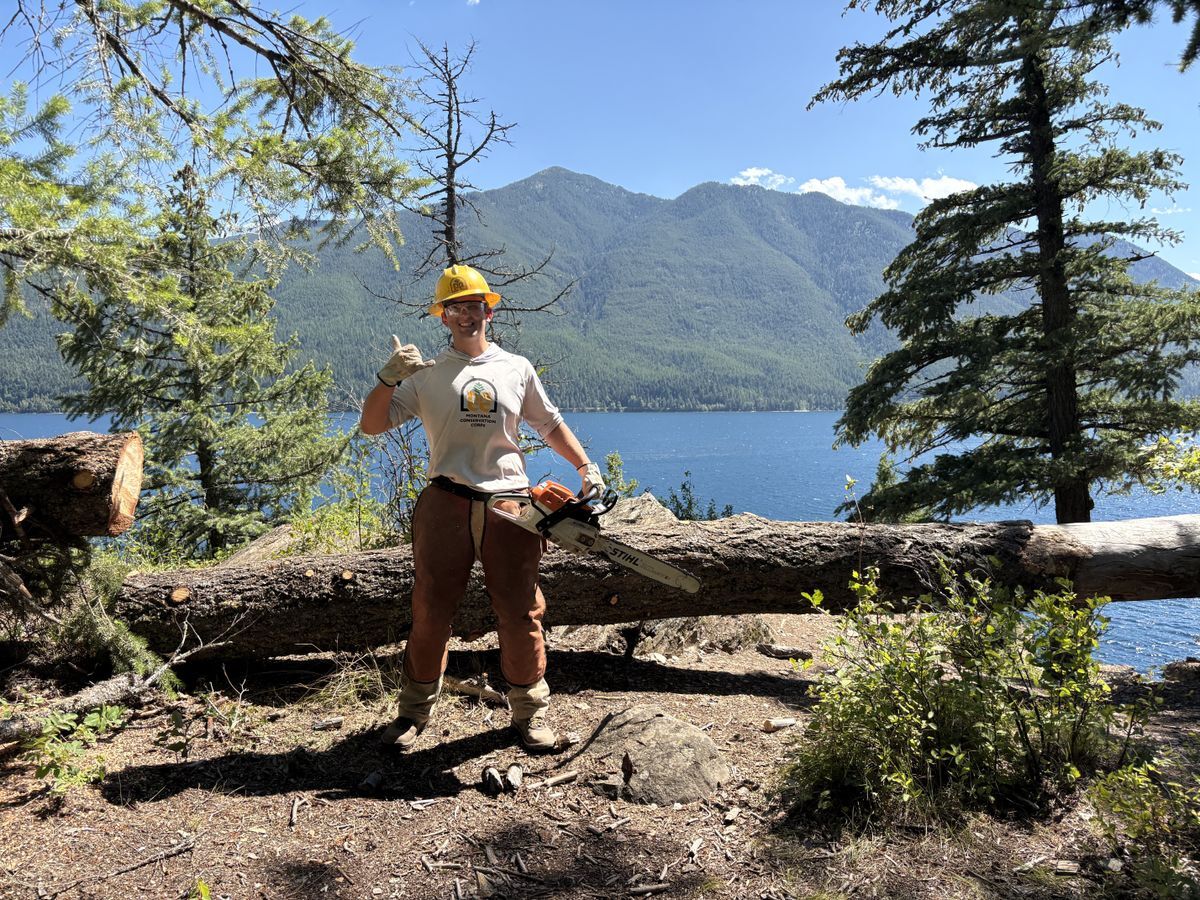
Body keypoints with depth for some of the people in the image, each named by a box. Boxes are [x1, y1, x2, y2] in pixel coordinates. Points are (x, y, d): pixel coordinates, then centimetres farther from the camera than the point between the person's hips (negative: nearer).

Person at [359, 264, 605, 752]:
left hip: (508, 506, 1)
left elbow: (551, 426, 21)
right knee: (430, 611, 5)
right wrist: (389, 377, -14)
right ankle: (415, 710, 22)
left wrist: (587, 466, 10)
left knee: (521, 613, 5)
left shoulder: (516, 369, 12)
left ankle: (530, 710, 20)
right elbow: (371, 424, 1)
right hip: (446, 505, -1)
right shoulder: (425, 375, 8)